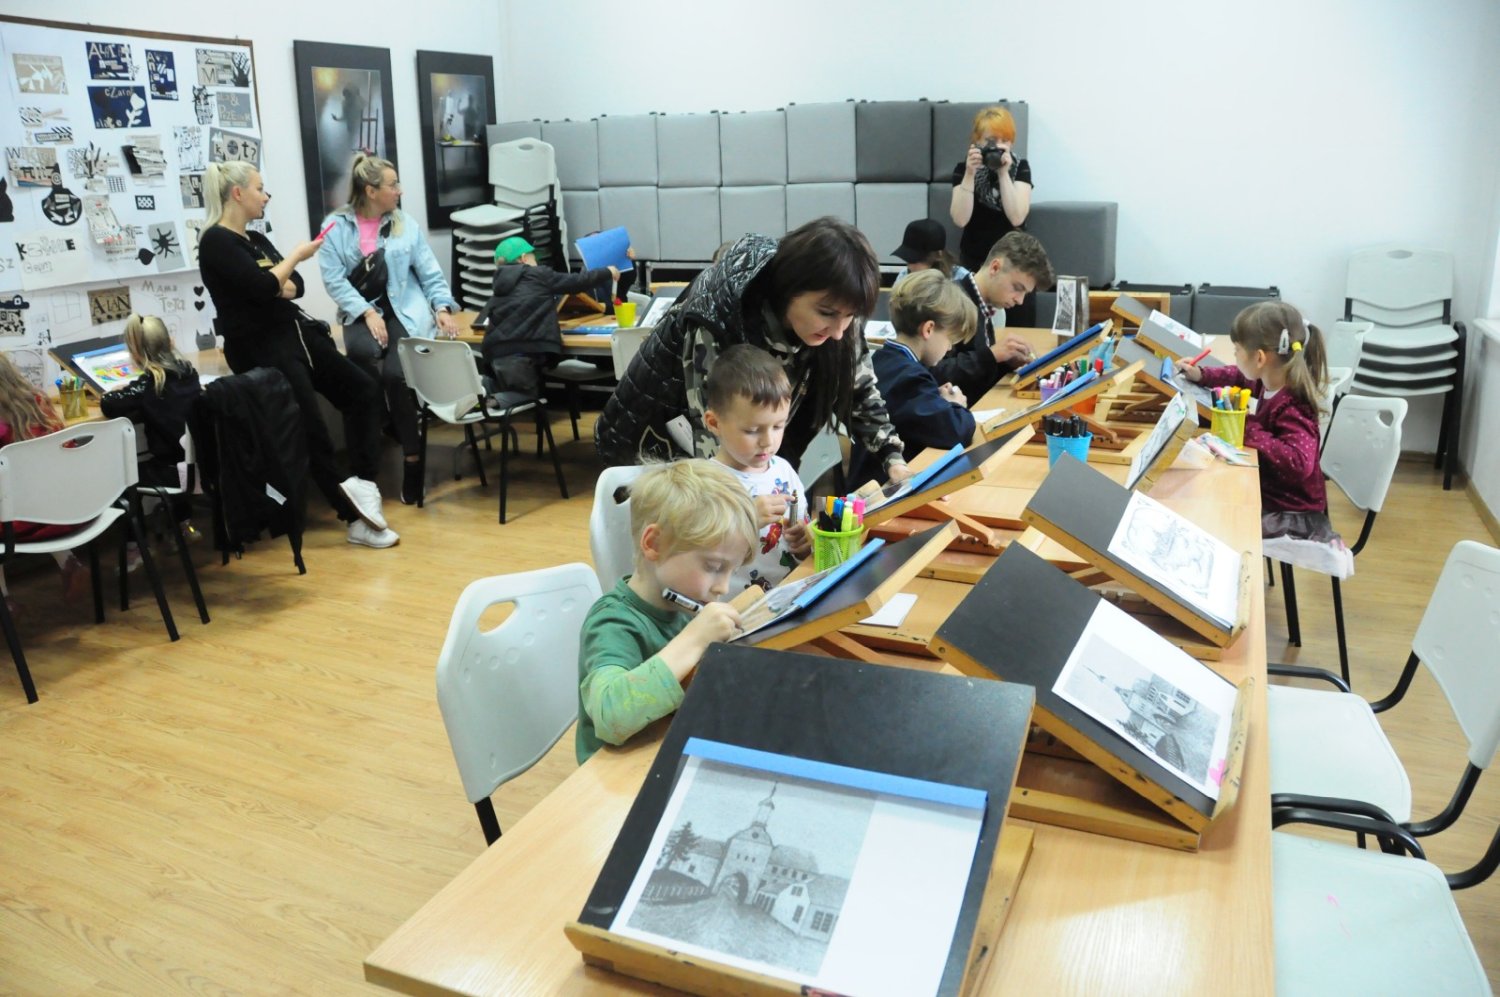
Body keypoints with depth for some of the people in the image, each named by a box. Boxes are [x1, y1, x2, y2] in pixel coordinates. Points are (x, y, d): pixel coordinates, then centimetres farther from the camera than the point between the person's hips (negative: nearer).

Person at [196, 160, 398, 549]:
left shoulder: (256, 239, 17)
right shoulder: (216, 241, -10)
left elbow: (295, 285, 13)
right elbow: (261, 287, -21)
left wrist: (282, 286, -11)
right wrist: (297, 254, -7)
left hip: (294, 331, 9)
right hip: (259, 347, -9)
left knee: (363, 389, 0)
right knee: (312, 435, -13)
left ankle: (362, 481, -7)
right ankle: (356, 518, -6)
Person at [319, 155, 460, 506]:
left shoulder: (406, 224, 9)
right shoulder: (336, 226, 2)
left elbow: (430, 272, 8)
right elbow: (334, 279, -4)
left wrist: (442, 307, -8)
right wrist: (367, 312, -14)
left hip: (404, 309, 0)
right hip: (361, 312, 0)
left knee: (394, 372, -25)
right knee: (363, 351, -33)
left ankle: (413, 457, -14)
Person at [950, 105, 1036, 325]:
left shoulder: (1020, 167, -1)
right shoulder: (963, 169, -3)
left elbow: (1017, 218, -15)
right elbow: (960, 219, -17)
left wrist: (1004, 174, -20)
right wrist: (970, 174, -23)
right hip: (974, 261, -1)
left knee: (1022, 328, 0)